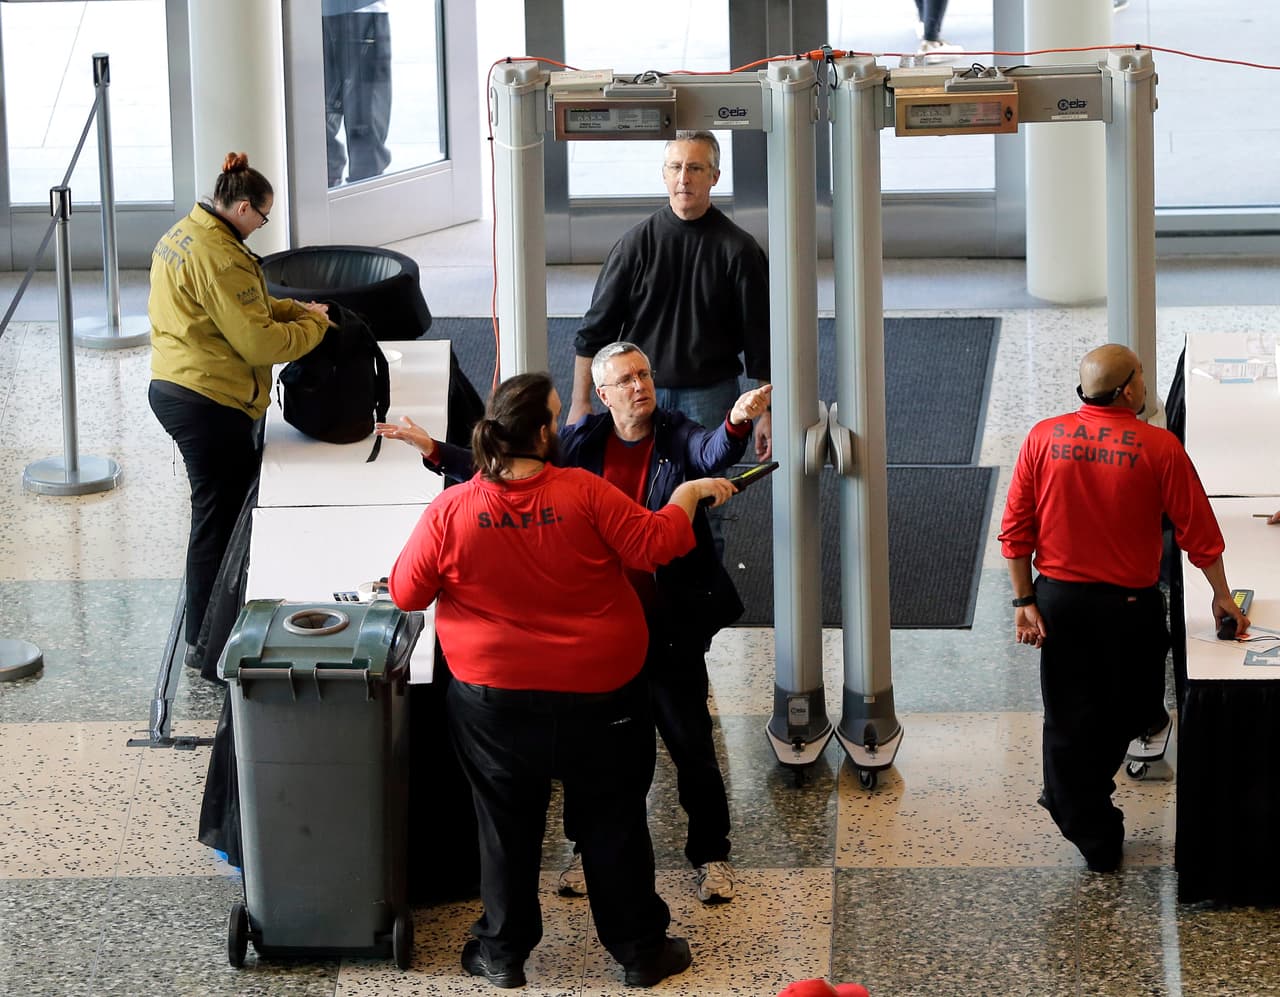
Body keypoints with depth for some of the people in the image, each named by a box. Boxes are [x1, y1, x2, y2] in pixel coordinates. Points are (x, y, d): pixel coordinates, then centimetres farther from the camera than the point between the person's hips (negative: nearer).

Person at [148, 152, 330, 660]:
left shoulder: (180, 236, 12)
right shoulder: (219, 257, -20)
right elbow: (259, 341, -19)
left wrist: (294, 308, 14)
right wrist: (314, 326, -4)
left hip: (172, 389, 11)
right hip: (209, 403, -11)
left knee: (226, 506, 18)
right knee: (218, 517, -2)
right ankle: (206, 642, 4)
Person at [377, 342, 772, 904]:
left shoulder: (678, 440, -7)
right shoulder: (582, 443, 0)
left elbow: (715, 454, -30)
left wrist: (738, 420, -52)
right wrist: (434, 452, 1)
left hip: (668, 628, -3)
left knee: (692, 745, 6)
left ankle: (709, 853, 24)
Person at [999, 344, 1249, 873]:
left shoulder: (1043, 438, -5)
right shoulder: (1159, 447, -12)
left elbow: (1016, 530, -4)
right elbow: (1198, 532, -5)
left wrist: (1025, 601, 2)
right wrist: (1221, 595, 8)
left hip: (1059, 597, 3)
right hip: (1129, 605, -2)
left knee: (1069, 716, 12)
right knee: (1124, 711, 19)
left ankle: (1091, 832, 20)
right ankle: (1074, 800, 31)